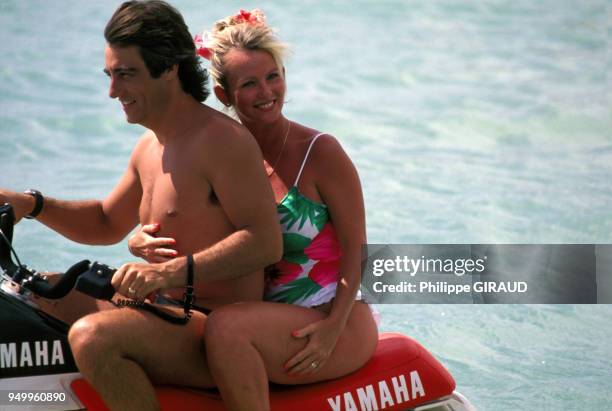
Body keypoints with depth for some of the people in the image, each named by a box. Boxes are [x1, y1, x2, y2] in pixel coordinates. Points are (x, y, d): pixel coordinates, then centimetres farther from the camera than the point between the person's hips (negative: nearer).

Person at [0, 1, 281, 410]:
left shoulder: (221, 139, -16)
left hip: (223, 344, -10)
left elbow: (266, 242, -24)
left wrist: (171, 272, -32)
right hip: (177, 318, 10)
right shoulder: (152, 146, 15)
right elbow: (108, 224, 28)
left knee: (93, 336, -33)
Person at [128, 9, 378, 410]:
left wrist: (332, 328, -21)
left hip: (339, 323, -6)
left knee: (226, 326, -34)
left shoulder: (320, 152, -8)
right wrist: (143, 242, -16)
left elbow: (356, 249, -9)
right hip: (267, 321, 6)